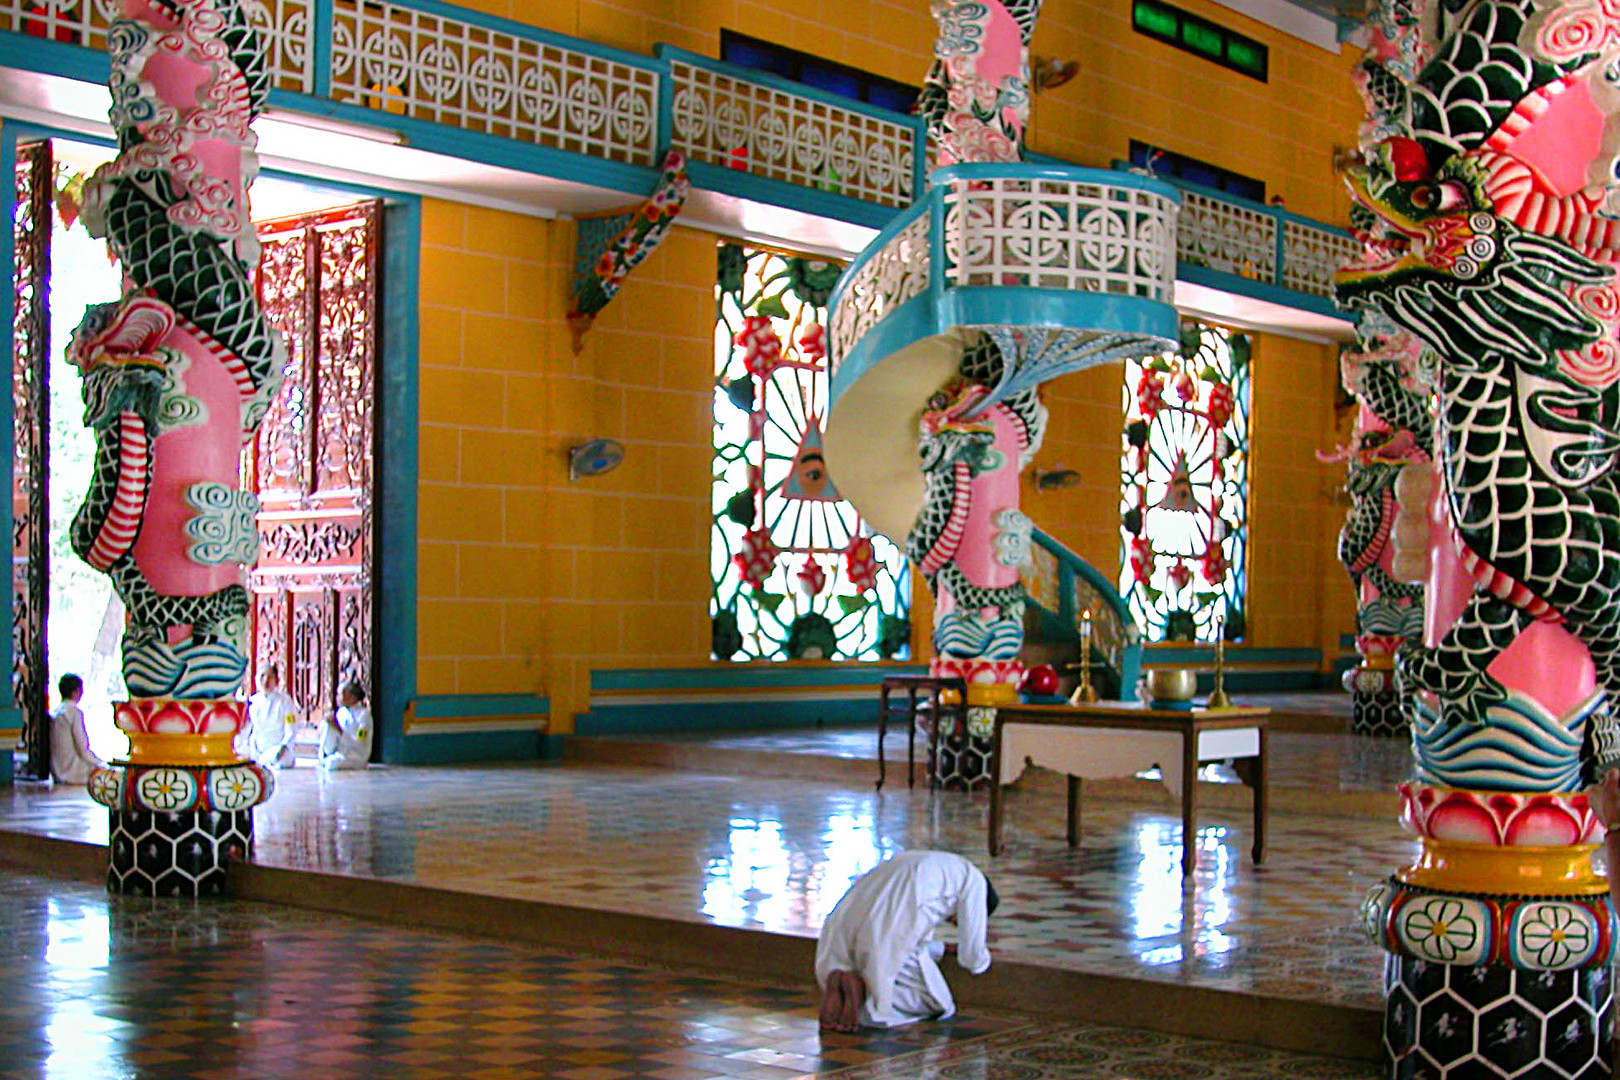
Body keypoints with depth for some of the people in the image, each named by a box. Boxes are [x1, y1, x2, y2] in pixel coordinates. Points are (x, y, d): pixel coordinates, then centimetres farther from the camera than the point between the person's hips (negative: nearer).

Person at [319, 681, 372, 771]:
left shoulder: (364, 714, -12)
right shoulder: (341, 712, 7)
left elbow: (359, 742, -19)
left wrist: (340, 730, -24)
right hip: (340, 749, 6)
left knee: (332, 762, -36)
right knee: (326, 724, -16)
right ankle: (324, 757, -16)